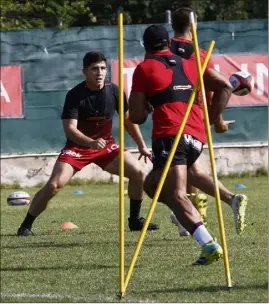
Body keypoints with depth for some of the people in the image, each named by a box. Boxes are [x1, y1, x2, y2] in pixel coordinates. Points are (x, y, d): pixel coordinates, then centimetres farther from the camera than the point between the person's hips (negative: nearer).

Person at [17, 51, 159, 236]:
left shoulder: (114, 91, -7)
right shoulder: (75, 95, -19)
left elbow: (128, 119, 9)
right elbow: (70, 129, -25)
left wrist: (142, 146, 12)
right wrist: (91, 142, -42)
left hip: (106, 146, 4)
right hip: (77, 147, -4)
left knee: (138, 172, -10)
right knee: (54, 185, -20)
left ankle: (135, 220, 8)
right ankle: (27, 224, -4)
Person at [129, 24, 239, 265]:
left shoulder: (145, 68, 9)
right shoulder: (189, 63, 23)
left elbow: (137, 117, 5)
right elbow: (225, 87, 14)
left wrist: (146, 108, 28)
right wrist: (210, 120, 18)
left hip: (170, 135, -6)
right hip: (197, 135, 6)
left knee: (176, 195, -17)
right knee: (152, 185, 22)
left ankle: (209, 245, -38)